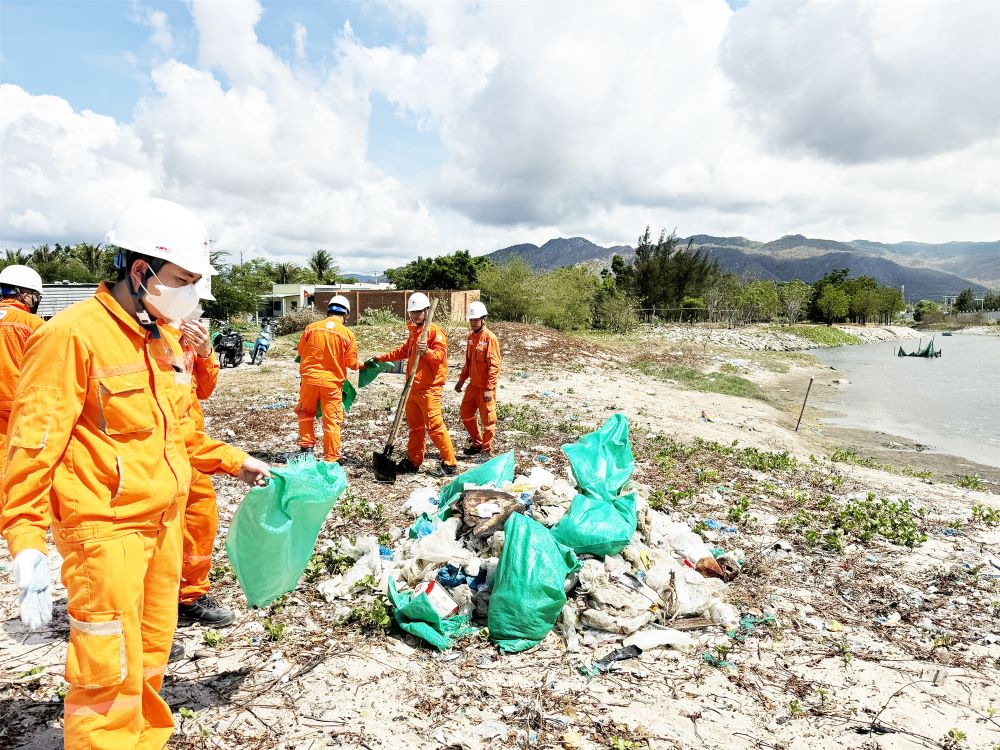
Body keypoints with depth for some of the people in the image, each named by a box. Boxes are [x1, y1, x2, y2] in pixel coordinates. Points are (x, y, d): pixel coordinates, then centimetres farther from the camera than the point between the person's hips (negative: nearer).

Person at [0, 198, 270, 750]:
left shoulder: (159, 342, 10)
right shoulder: (72, 335, -16)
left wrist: (234, 462, 17)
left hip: (162, 522, 8)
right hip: (105, 528, -8)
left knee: (149, 659, 20)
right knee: (110, 673, 1)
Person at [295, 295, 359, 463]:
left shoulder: (312, 327, -3)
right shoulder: (347, 334, -8)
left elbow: (300, 350, 9)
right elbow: (352, 363, -4)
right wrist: (361, 365, 19)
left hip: (310, 378, 2)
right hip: (332, 382, -1)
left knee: (306, 413, 23)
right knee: (332, 421, 6)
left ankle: (306, 445, 22)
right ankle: (332, 457, 10)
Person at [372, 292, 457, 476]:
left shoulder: (435, 331, -9)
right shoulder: (414, 332, 18)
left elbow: (441, 356, -19)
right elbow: (404, 351, 33)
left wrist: (426, 352, -37)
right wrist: (382, 357, 34)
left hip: (429, 388, -9)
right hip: (413, 388, 9)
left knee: (434, 426, -10)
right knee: (415, 426, 14)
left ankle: (449, 463, -4)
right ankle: (413, 461, 23)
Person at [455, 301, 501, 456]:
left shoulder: (489, 338, -15)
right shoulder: (471, 337, 10)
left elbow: (494, 365, -19)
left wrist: (489, 388, -22)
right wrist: (461, 380, 18)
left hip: (485, 387, -8)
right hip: (473, 384, 8)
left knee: (487, 419, 2)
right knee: (465, 414, 15)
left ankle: (487, 450, 14)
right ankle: (477, 443, 31)